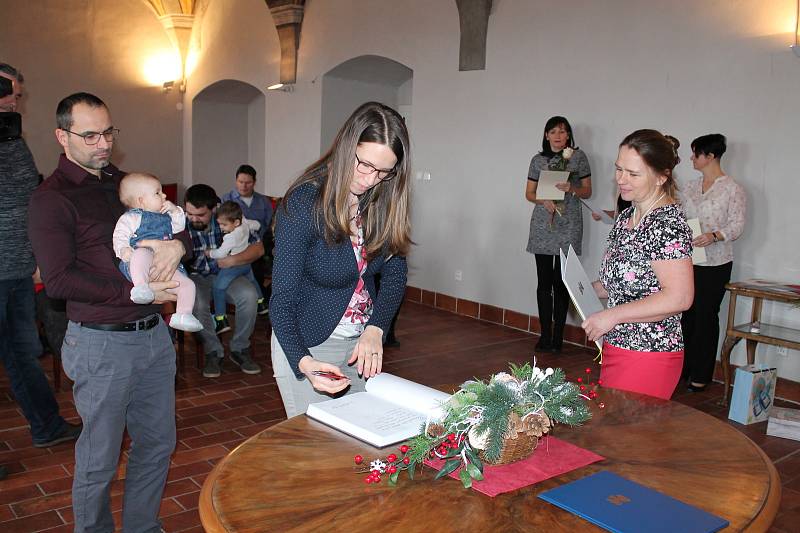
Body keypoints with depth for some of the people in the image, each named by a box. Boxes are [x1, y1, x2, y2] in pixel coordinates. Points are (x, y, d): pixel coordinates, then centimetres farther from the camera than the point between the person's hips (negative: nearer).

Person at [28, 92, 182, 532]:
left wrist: (177, 243, -8)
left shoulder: (124, 183, 13)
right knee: (99, 459, 7)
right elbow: (59, 280, -16)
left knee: (158, 442, 17)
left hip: (153, 333, 7)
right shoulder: (52, 199, -9)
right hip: (102, 343, -7)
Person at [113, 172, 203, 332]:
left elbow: (179, 227, 35)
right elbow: (119, 236, -2)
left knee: (187, 284, -7)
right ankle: (141, 286, -53)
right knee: (141, 254, -42)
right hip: (141, 265, -6)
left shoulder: (164, 216, 28)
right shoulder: (131, 217, 6)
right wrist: (123, 250, -23)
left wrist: (175, 211, 18)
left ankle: (182, 315, -7)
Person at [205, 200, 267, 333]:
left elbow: (221, 253, -24)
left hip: (232, 266, -9)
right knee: (251, 280, 33)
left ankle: (221, 321, -9)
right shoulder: (245, 223, -8)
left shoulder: (231, 237, -29)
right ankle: (261, 304, 52)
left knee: (218, 288, -4)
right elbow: (256, 225, 12)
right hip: (246, 262, 9)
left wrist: (209, 253, -8)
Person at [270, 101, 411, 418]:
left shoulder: (383, 202, -6)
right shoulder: (302, 204, -21)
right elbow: (282, 300, -21)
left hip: (364, 343, 5)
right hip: (306, 346, -5)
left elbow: (395, 275, -2)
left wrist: (375, 330, -19)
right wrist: (304, 363, -37)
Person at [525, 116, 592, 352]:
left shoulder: (578, 157, 5)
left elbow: (587, 191, 7)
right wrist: (544, 201, -8)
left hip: (568, 225, -2)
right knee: (544, 281, 1)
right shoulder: (538, 160, 10)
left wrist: (571, 188, -13)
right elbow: (529, 193, 12)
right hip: (542, 224, 2)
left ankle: (557, 336, 2)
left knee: (561, 281, -5)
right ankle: (545, 335, 7)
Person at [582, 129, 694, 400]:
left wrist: (612, 315, -20)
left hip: (648, 356, -9)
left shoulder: (667, 223, -18)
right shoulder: (627, 217, 10)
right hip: (616, 346, 9)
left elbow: (679, 297, -24)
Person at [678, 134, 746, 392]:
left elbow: (738, 225, -11)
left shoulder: (733, 189, -6)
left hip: (714, 264, -5)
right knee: (684, 313, 9)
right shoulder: (691, 187, 12)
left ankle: (701, 375, 12)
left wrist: (714, 236, -27)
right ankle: (682, 367, 22)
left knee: (706, 316, 1)